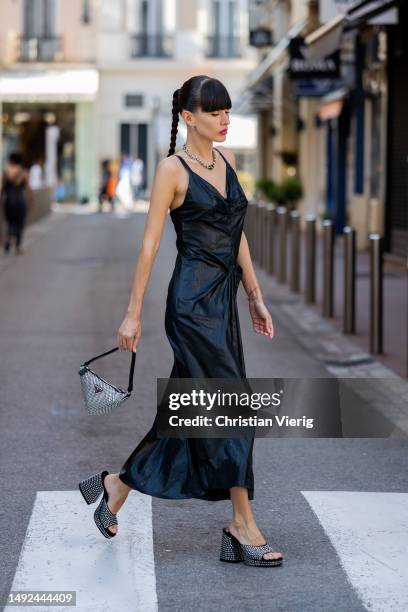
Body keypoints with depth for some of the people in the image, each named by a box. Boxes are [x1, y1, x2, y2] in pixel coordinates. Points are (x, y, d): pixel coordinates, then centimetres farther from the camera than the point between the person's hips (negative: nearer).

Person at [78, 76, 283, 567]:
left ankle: (117, 486, 26)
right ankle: (243, 526, -1)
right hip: (193, 300, -8)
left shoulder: (226, 158, 13)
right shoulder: (173, 169, -8)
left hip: (224, 299, 8)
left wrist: (255, 296, 16)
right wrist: (133, 313, -8)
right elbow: (150, 244, -8)